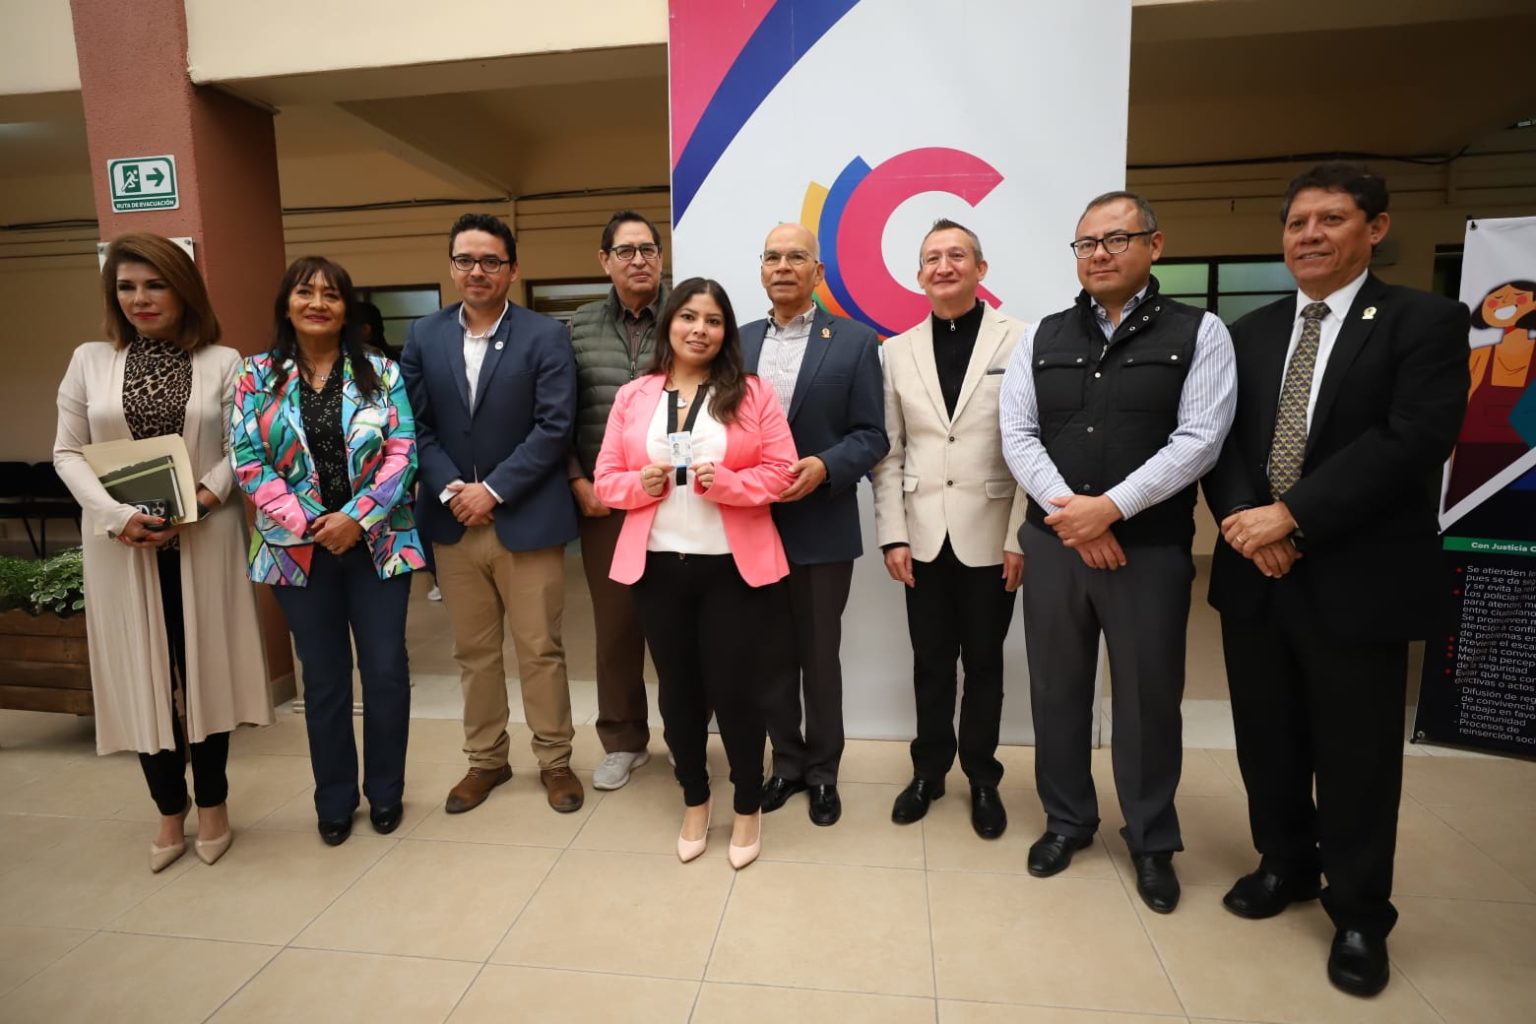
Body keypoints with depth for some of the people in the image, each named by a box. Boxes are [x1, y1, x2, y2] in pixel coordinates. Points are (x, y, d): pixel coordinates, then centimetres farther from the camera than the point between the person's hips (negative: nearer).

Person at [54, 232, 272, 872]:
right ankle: (170, 810, 24)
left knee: (206, 667, 7)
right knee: (143, 673, 7)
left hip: (203, 538, -1)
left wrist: (197, 503, -17)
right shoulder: (89, 361, 6)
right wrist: (116, 515, -12)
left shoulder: (223, 363, 0)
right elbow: (67, 452, 4)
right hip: (120, 543, 2)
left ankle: (212, 804, 24)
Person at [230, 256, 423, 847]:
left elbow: (402, 453, -5)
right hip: (299, 549, 1)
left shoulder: (381, 373, 2)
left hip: (378, 545, 0)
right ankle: (334, 800, 28)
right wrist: (308, 524, -13)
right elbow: (248, 463, -2)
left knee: (385, 670, 4)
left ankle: (386, 792, 24)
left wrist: (356, 518, -15)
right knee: (323, 677, 11)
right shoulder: (256, 378, 4)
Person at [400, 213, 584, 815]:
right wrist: (449, 489, -11)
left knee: (540, 650, 6)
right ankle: (485, 759, 31)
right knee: (473, 651, 14)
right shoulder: (423, 337, 8)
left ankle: (555, 760, 24)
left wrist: (493, 489, -14)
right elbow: (417, 426, 4)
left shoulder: (545, 336, -3)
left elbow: (554, 426, -11)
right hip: (453, 521, 4)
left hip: (526, 519, -3)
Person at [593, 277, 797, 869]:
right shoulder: (632, 397, 7)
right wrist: (641, 483, -13)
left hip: (733, 566, -2)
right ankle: (694, 802, 34)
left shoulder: (752, 393, 0)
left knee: (733, 687, 2)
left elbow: (780, 472, -4)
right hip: (657, 565, 3)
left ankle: (748, 808, 26)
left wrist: (726, 481, -19)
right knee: (678, 688, 12)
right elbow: (606, 479, 8)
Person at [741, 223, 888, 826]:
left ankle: (823, 770, 29)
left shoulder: (855, 342, -2)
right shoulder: (738, 342, 10)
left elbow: (872, 436, -5)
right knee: (773, 654, 14)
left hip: (822, 527, -3)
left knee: (820, 655, 10)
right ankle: (787, 762, 33)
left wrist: (823, 467, -21)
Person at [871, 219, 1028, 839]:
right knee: (930, 661, 14)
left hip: (990, 537, -2)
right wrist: (892, 535, -1)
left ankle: (981, 777, 31)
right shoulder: (899, 350, 6)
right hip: (924, 537, 3)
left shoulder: (1019, 340, -4)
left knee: (983, 662, 12)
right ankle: (929, 769, 32)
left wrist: (1021, 537, -11)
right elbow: (889, 453, 4)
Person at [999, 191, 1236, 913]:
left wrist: (1110, 508, -18)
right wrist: (1068, 509, -13)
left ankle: (1152, 841, 32)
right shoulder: (1042, 338, 8)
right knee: (1057, 690, 12)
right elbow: (1018, 436, 0)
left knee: (1148, 697, 10)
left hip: (1151, 548, -2)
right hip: (1053, 541, 3)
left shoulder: (1199, 333, 0)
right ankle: (1066, 820, 33)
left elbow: (1198, 440, -9)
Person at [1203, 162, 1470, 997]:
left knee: (1355, 757, 9)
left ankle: (1358, 914, 30)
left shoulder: (1426, 323, -3)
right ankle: (1285, 862, 39)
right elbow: (1222, 440, 5)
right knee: (1267, 739, 16)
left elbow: (1411, 442, -16)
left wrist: (1290, 517, -20)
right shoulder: (1249, 332, 11)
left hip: (1357, 578, -4)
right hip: (1255, 573, 4)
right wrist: (1244, 520, -12)